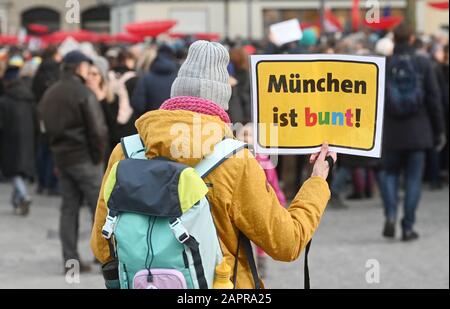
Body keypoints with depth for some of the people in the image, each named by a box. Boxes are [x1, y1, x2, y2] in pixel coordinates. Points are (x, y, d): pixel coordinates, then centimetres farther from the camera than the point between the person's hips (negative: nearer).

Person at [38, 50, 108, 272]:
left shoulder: (49, 94, 10)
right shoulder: (83, 94, -13)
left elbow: (47, 128, 12)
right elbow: (97, 129, -16)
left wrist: (57, 151, 13)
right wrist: (99, 155, -5)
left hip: (61, 157, 7)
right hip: (84, 159, -7)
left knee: (69, 208, 9)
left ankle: (71, 260, 7)